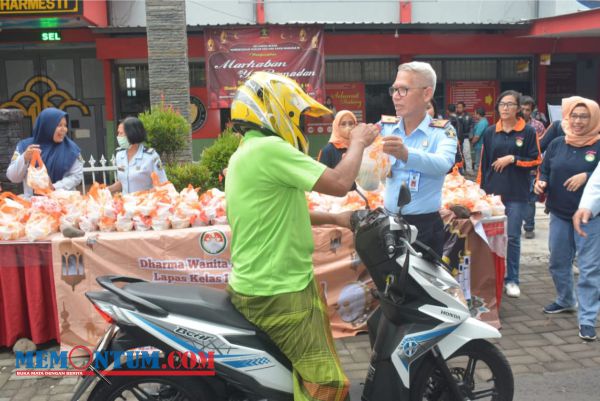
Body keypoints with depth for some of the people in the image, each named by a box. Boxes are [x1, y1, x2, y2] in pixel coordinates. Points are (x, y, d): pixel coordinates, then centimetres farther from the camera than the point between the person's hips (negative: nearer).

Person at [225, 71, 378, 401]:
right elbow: (339, 183, -23)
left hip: (257, 283, 11)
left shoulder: (245, 153, 14)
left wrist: (335, 218, 16)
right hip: (277, 292, -11)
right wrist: (358, 143, -5)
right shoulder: (269, 149, -19)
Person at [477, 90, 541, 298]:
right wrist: (479, 188, 5)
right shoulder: (490, 132, 7)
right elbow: (483, 163, 8)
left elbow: (536, 161, -1)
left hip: (516, 194, -2)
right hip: (492, 192, 3)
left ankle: (512, 280, 11)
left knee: (512, 237, 0)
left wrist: (512, 159, -13)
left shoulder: (528, 132, 0)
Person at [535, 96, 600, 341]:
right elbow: (545, 171, 11)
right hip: (559, 213, 5)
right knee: (558, 262, 18)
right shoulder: (557, 144, 5)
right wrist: (541, 183, -9)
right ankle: (566, 301, 40)